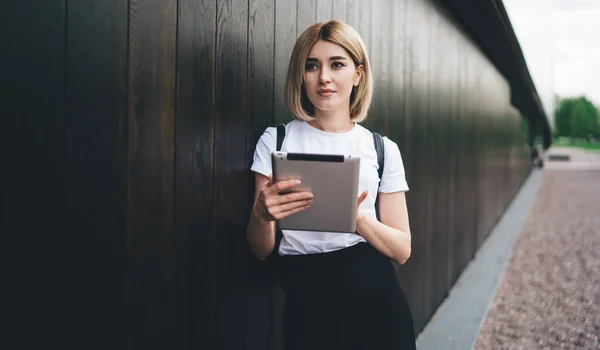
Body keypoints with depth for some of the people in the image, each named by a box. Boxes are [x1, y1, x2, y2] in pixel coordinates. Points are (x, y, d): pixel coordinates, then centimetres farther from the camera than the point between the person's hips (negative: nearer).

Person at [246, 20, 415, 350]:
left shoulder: (383, 149, 2)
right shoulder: (276, 141, 0)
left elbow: (402, 249, 0)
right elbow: (262, 250, -1)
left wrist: (357, 218, -19)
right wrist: (261, 216, -23)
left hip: (376, 297, 1)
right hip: (307, 304, -1)